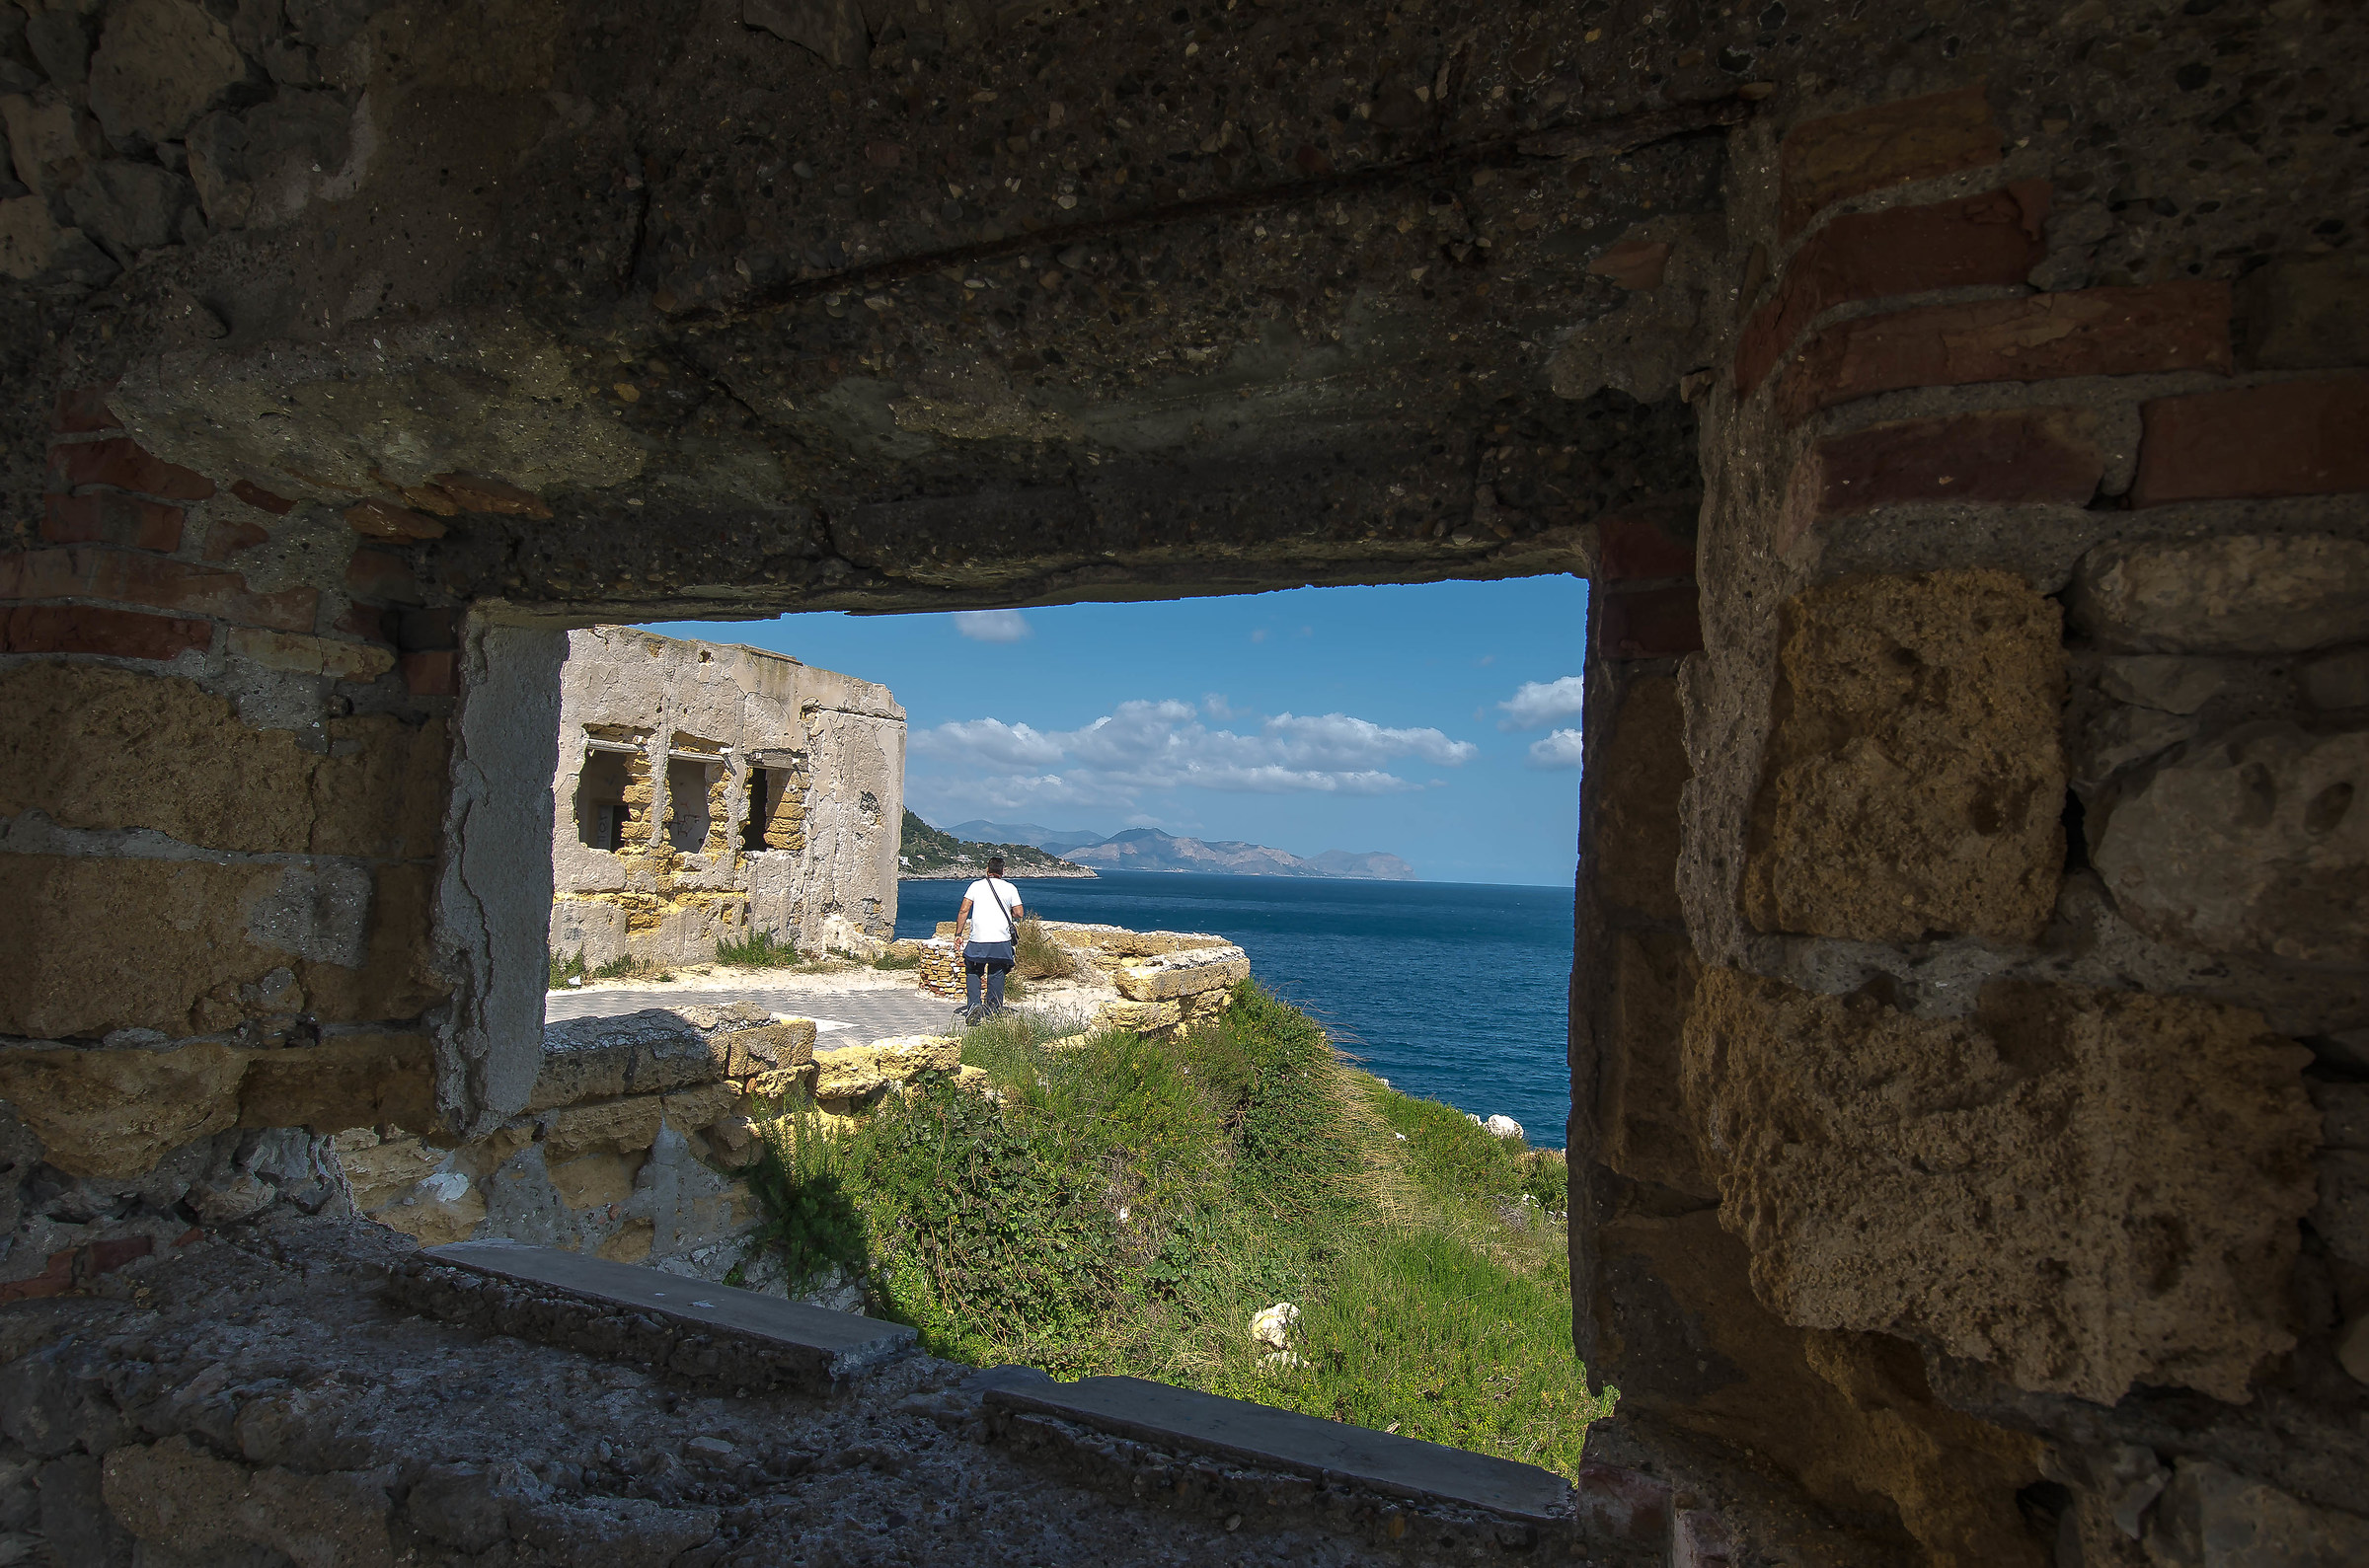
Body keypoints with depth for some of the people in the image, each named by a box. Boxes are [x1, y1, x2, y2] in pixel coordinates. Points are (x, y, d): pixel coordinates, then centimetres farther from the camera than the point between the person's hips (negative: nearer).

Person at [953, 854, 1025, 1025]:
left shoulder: (976, 885, 6)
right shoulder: (1010, 888, 5)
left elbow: (964, 910, -1)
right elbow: (1019, 914, 2)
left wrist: (958, 934, 2)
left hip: (977, 938, 0)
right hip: (1001, 939, 0)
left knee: (972, 972, 12)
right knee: (996, 975, 10)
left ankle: (973, 1004, -8)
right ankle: (993, 1010, 10)